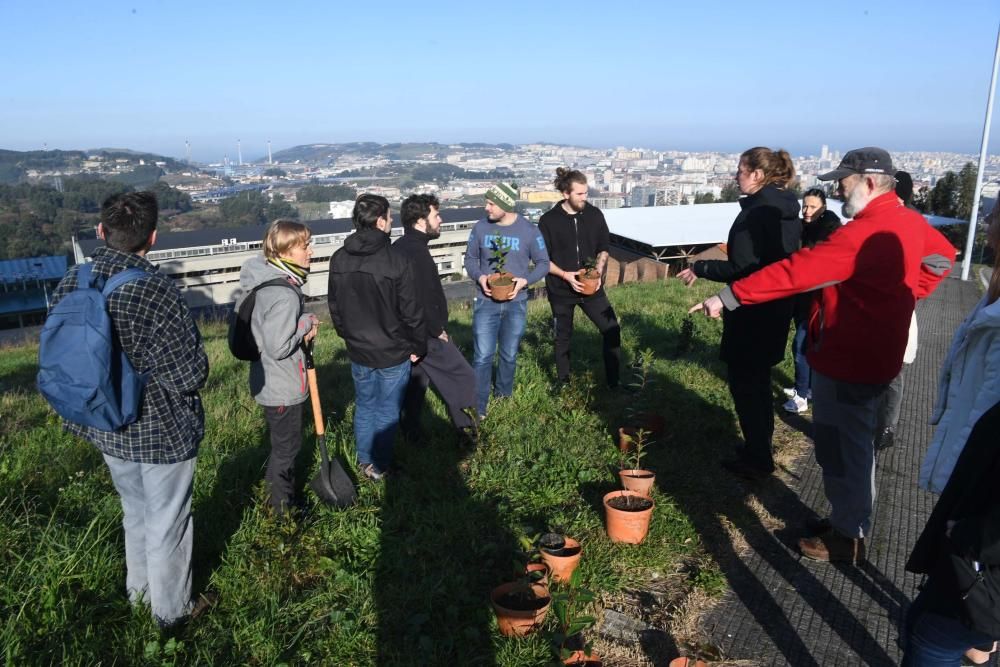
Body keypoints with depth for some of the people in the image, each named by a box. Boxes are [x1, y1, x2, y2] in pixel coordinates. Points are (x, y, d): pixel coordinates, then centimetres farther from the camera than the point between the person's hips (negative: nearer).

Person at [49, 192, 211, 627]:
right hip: (161, 431, -6)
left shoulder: (70, 284, -7)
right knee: (167, 522, 14)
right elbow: (191, 374, -24)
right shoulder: (156, 291, -28)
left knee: (135, 511, 28)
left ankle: (139, 588, 48)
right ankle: (171, 608, 33)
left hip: (106, 427, 6)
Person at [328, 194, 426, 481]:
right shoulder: (396, 262, -21)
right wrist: (418, 346, -2)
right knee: (387, 412, 11)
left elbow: (334, 306, 7)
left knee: (364, 406, 21)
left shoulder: (339, 260, -4)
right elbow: (411, 311, -15)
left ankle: (364, 461, 34)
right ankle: (380, 467, 23)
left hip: (357, 350, 5)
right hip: (392, 352, -5)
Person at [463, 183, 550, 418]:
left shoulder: (529, 231, -8)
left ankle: (504, 397, 36)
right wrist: (479, 277, -13)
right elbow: (470, 259, 8)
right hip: (486, 302, 0)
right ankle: (477, 408, 4)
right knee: (482, 356, -5)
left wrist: (525, 280, -16)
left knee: (509, 355, 15)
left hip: (515, 303, 0)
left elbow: (543, 263, 1)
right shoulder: (480, 228, -4)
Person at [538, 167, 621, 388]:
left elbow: (603, 248, 7)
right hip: (561, 289, -2)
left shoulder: (594, 215, -3)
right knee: (563, 337, 11)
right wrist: (565, 275, -19)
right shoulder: (549, 221, -10)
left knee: (611, 329, -5)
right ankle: (563, 383, 30)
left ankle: (613, 381, 9)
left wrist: (598, 270, -12)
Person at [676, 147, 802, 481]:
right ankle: (760, 447, 34)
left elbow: (741, 270, -24)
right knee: (758, 379, 20)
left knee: (744, 382, 3)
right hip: (776, 307, 9)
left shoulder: (755, 213, -21)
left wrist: (700, 268, -14)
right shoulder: (787, 210, 7)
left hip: (752, 312, -9)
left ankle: (757, 459, 13)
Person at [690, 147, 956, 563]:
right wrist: (907, 293, 15)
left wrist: (729, 297, -28)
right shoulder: (908, 221, 5)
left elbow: (796, 272, -30)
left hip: (847, 360, -10)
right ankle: (851, 519, 36)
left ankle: (848, 538, 18)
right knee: (852, 445, 22)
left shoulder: (864, 234, -26)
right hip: (871, 354, 10)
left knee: (840, 450, 4)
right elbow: (943, 255, 23)